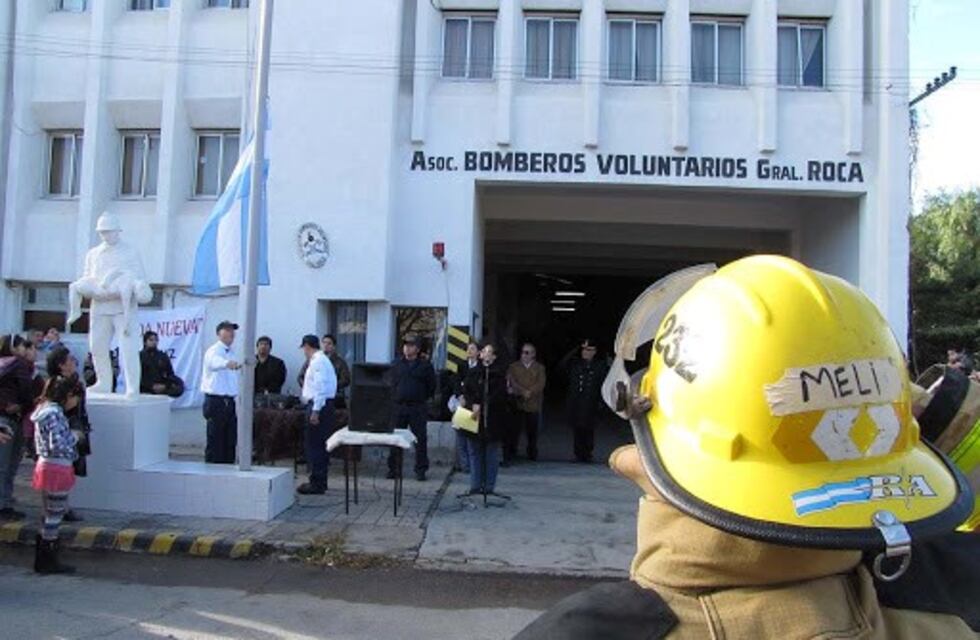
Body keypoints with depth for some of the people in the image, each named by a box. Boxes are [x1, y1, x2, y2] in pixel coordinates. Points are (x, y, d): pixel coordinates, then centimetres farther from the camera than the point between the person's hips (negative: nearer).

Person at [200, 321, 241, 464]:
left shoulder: (231, 354, 17)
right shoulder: (214, 351, -9)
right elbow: (215, 362, -35)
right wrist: (228, 363, -56)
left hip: (229, 401, 8)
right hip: (216, 401, -8)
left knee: (230, 441, 10)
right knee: (215, 441, -4)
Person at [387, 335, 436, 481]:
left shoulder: (425, 366, 4)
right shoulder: (396, 365, 10)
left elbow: (431, 386, 8)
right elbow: (389, 384, 14)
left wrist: (422, 398, 4)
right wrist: (394, 398, 6)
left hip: (418, 408, -2)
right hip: (398, 407, 2)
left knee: (420, 439, 0)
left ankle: (421, 470, 9)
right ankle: (392, 468, 14)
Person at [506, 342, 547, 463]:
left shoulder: (539, 368, 10)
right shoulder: (513, 367, 11)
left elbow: (541, 384, -3)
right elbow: (512, 382, -2)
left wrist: (530, 393, -17)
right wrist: (523, 392, -14)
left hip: (533, 404, 0)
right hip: (516, 404, 0)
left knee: (532, 430, 5)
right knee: (513, 429, -3)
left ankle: (532, 454, 15)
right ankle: (510, 454, 4)